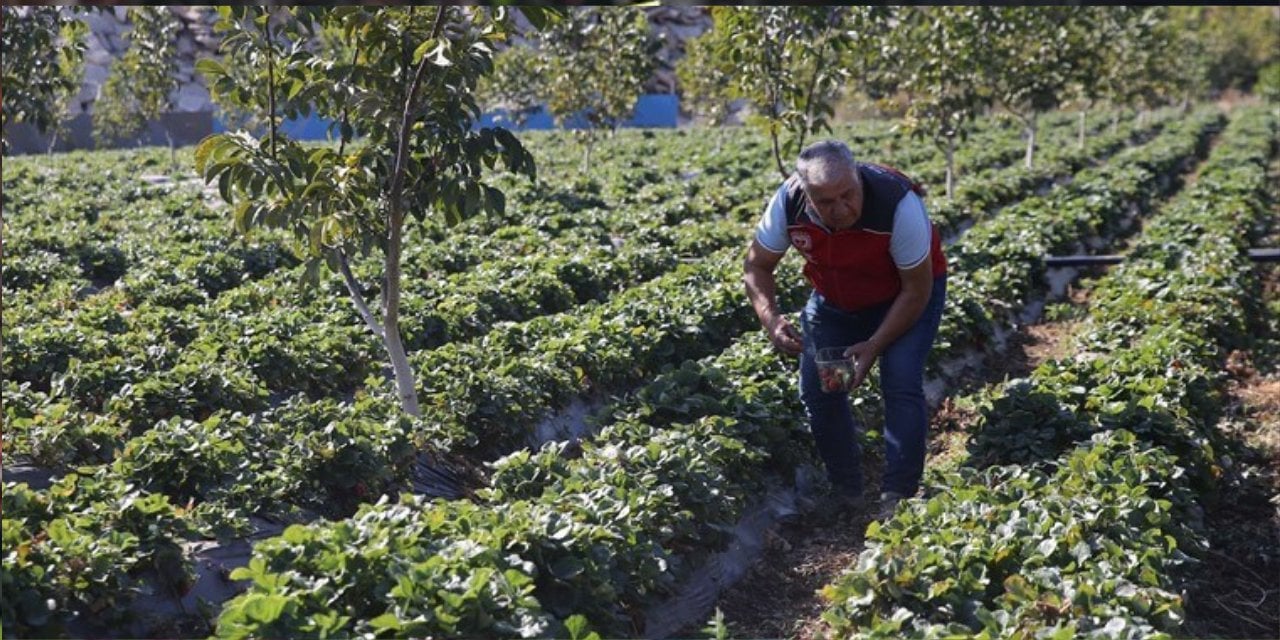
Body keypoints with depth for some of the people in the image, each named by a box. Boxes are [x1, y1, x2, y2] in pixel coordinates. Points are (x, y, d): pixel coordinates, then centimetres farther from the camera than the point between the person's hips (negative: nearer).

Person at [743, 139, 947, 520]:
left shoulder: (898, 205, -36)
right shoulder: (788, 203, -27)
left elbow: (916, 290, -25)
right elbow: (757, 266, -11)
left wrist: (874, 346, -29)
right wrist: (770, 318, -29)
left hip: (906, 297, -4)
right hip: (834, 300, 4)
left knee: (901, 385, -20)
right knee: (818, 389, -5)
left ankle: (897, 501, -13)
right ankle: (846, 494, 12)